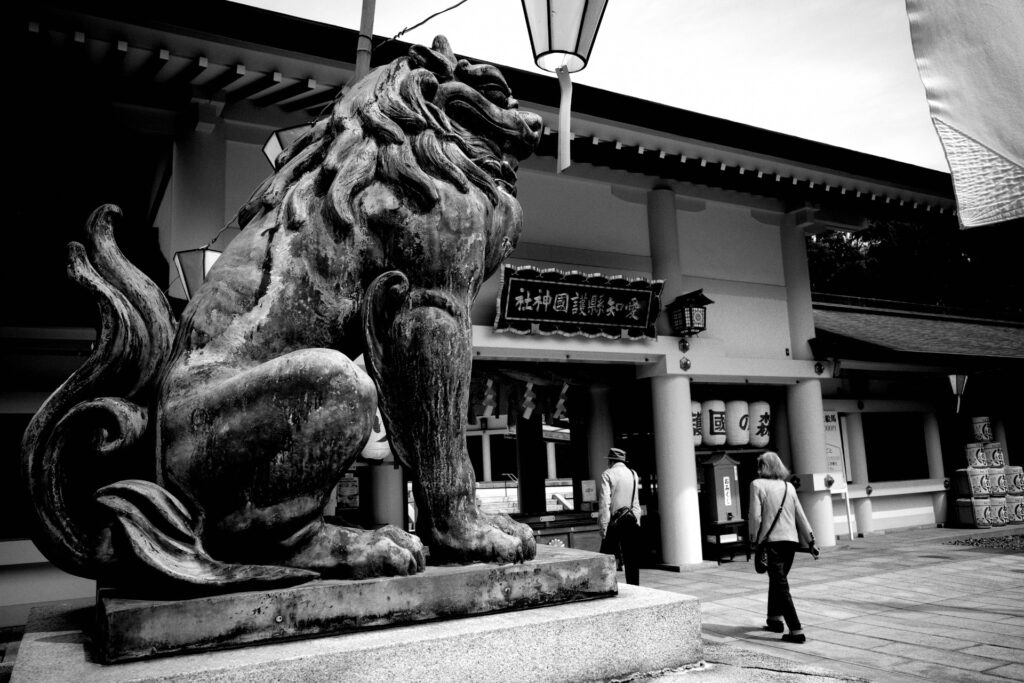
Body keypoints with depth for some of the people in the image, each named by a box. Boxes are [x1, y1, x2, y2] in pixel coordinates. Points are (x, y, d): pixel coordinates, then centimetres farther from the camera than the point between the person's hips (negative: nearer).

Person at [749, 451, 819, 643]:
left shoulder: (757, 485, -3)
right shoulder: (789, 486, 11)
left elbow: (755, 516, -9)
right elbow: (800, 515, 12)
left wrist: (755, 540, -4)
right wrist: (810, 541, 17)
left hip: (771, 540, -6)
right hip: (791, 539, 6)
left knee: (780, 585, -4)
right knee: (777, 580, 22)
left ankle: (796, 631, -9)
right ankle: (775, 619, 32)